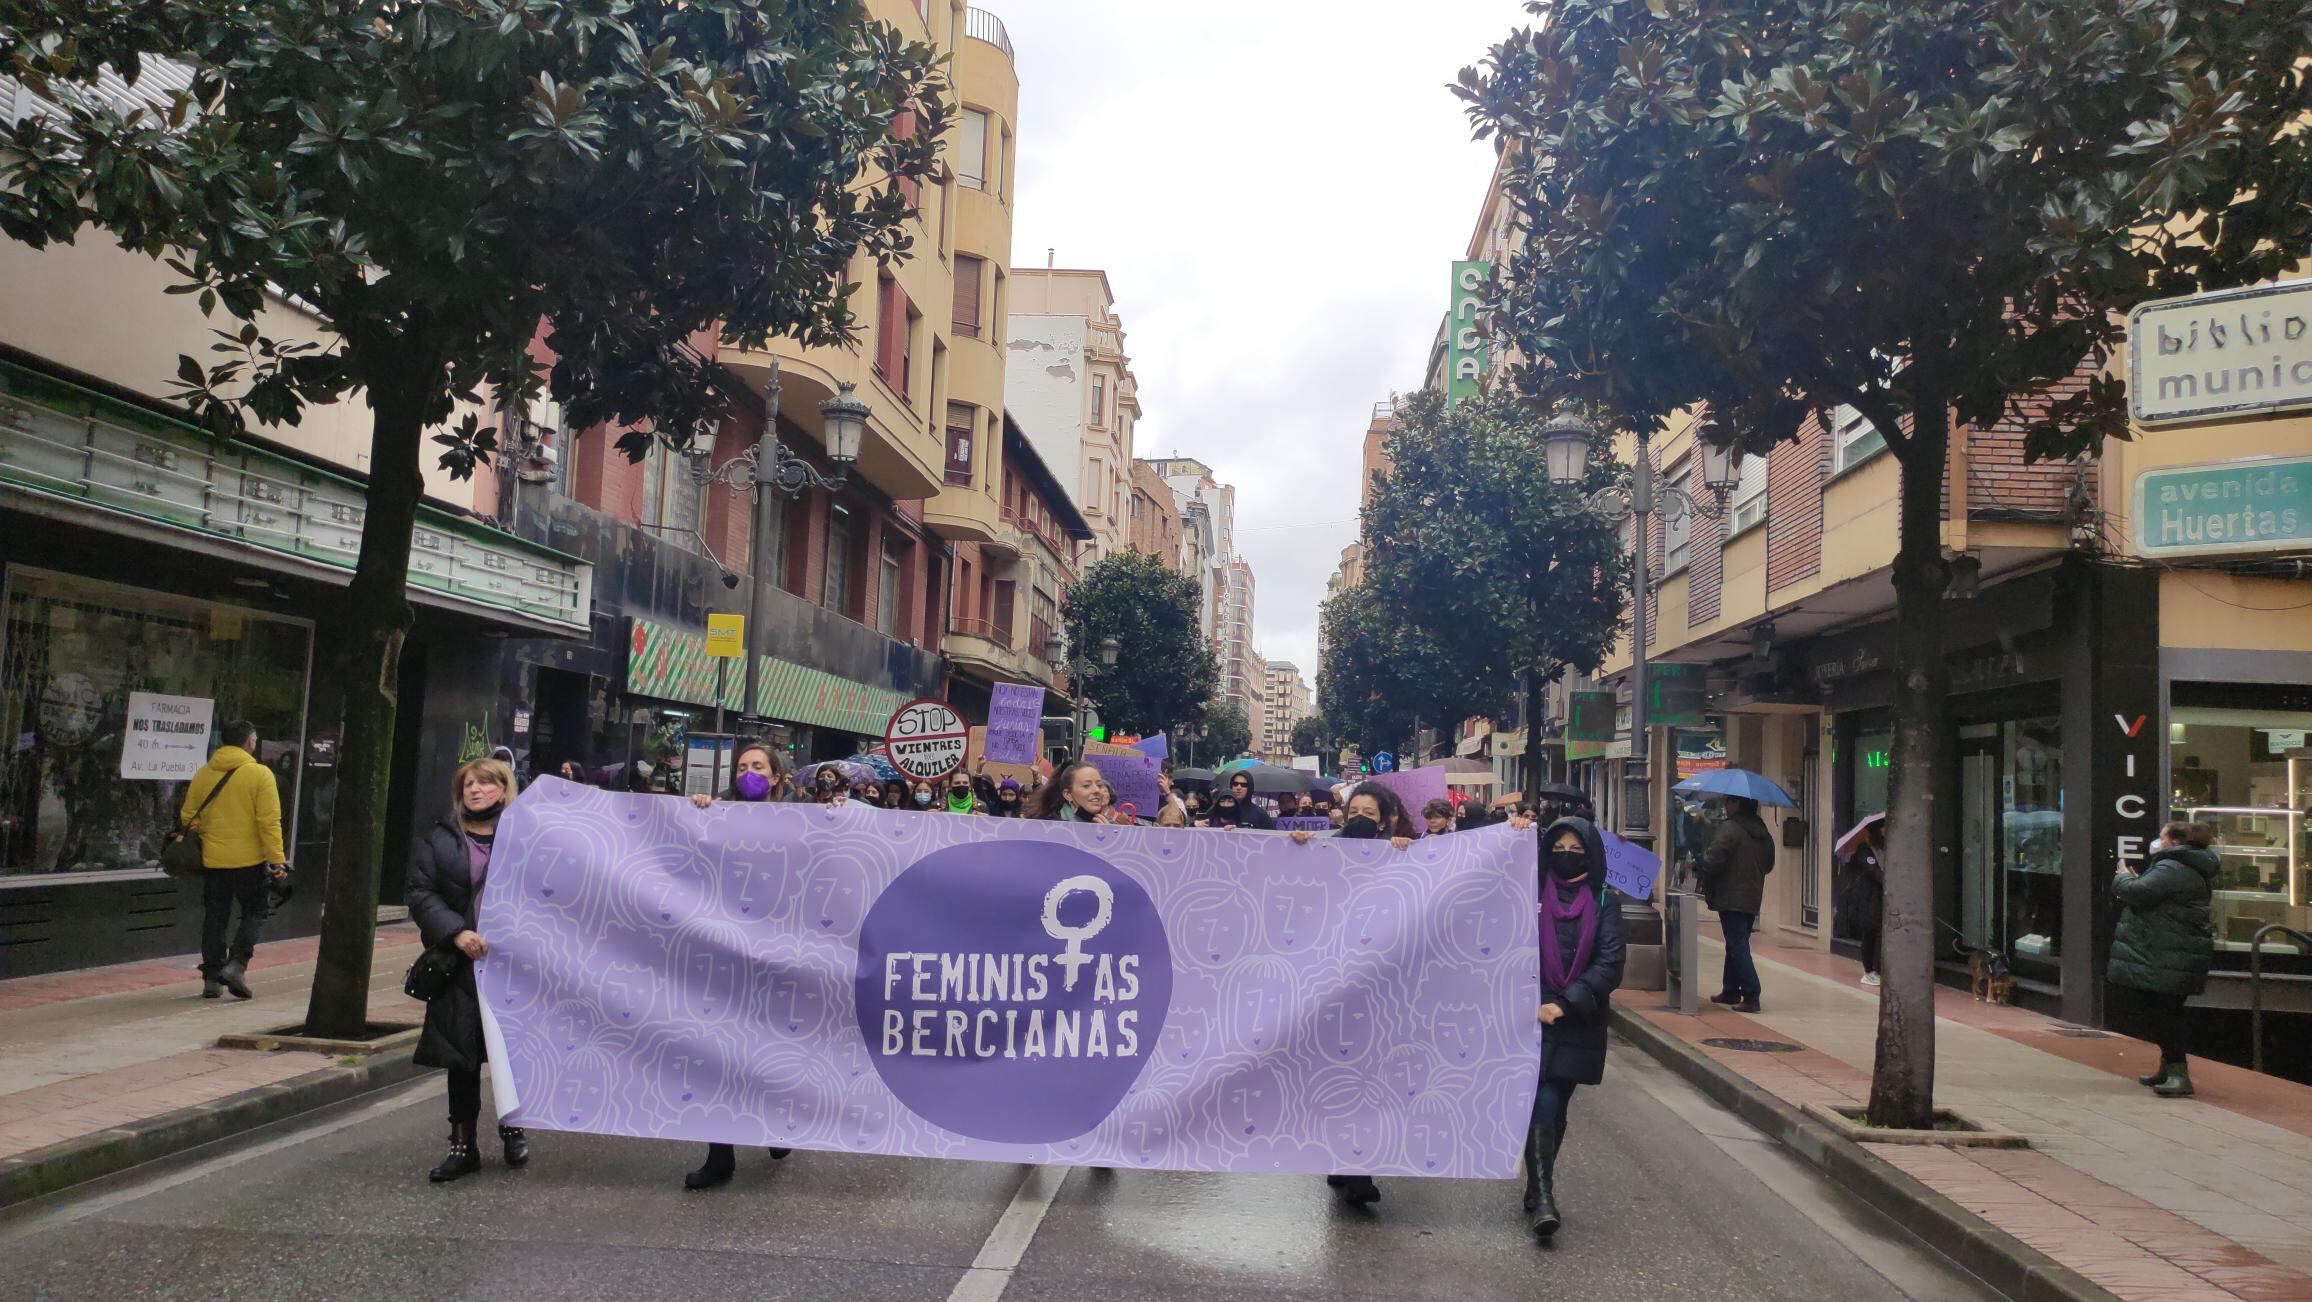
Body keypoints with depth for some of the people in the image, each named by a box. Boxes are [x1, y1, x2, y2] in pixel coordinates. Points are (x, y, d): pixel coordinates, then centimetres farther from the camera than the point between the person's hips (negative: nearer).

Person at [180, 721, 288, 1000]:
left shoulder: (202, 774, 5)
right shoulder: (260, 774, -9)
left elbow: (188, 818, 9)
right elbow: (269, 822, -14)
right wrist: (277, 859, -11)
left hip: (212, 861, 4)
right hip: (250, 861, -4)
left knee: (215, 917, 13)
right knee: (254, 913, 9)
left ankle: (211, 977, 13)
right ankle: (236, 964, -8)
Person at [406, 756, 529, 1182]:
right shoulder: (440, 841, 7)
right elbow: (420, 893, 0)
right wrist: (456, 933, -14)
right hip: (463, 965, 1)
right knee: (462, 1058, 7)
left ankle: (513, 1130, 28)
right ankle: (463, 1146, 17)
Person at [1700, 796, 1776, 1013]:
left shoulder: (1729, 828, -16)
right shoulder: (1763, 832, 11)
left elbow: (1712, 860, -21)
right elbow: (1769, 864, 19)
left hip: (1731, 898, -8)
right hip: (1753, 898, 8)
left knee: (1737, 946, -6)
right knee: (1737, 945, 19)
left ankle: (1751, 996, -11)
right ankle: (1731, 991, 27)